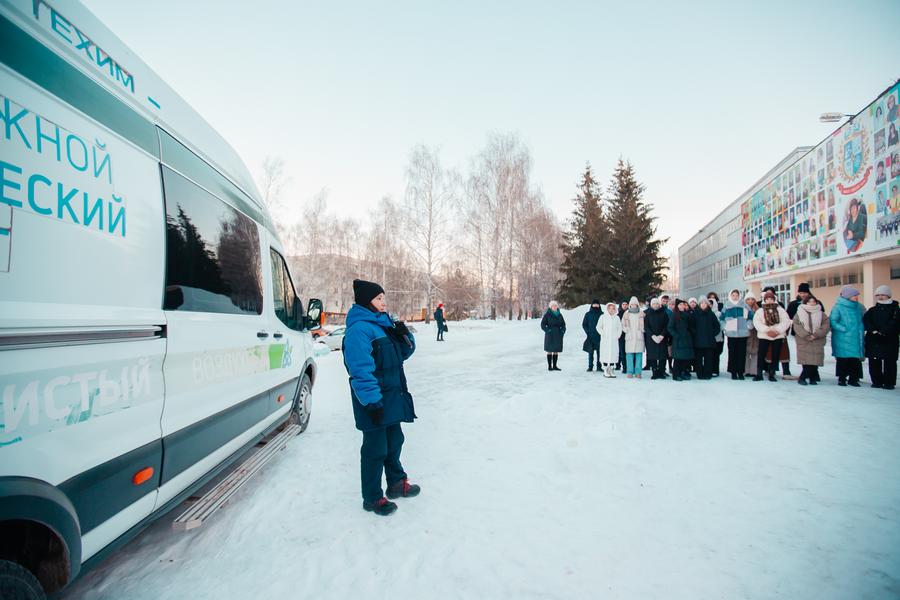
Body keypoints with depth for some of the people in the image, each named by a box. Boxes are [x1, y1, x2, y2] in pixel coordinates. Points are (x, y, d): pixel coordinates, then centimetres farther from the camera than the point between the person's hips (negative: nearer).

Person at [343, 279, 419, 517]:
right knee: (376, 448, 3)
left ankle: (397, 483, 39)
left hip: (393, 396, 9)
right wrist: (372, 402, -26)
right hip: (375, 402, -9)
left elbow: (404, 353, 15)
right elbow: (360, 369, -24)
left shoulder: (384, 324, 10)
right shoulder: (359, 329, -18)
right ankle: (372, 498, 19)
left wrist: (405, 336, -6)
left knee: (394, 440, 21)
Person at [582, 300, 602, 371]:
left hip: (599, 336, 0)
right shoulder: (588, 314, 7)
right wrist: (588, 332, -5)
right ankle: (590, 366, 6)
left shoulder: (602, 314, 6)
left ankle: (599, 366, 7)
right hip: (590, 336, 0)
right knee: (590, 352, 1)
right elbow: (584, 324, 7)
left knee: (599, 352, 0)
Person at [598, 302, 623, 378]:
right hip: (605, 340, -2)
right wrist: (603, 334, -5)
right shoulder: (603, 317, 1)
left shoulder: (617, 317, 8)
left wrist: (618, 335, 4)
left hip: (614, 340, 3)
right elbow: (598, 327, 4)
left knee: (614, 354, 0)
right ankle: (605, 371, 0)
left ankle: (611, 370, 9)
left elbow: (619, 328, 16)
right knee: (605, 354, -5)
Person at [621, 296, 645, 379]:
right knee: (629, 354, -2)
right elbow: (623, 324, 12)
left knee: (639, 354, -1)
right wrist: (627, 330, -1)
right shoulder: (626, 313, 8)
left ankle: (638, 372, 6)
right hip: (629, 337, 0)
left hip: (639, 337, 0)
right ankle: (630, 372, 3)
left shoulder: (641, 313, 7)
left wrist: (642, 330, -2)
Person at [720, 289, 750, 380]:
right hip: (731, 334, 0)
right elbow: (721, 318, 14)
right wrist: (724, 327, 6)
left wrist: (748, 326, 4)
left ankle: (740, 372, 7)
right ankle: (733, 372, 4)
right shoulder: (726, 306, 8)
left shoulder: (744, 306, 7)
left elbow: (751, 317, 11)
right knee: (732, 353, -2)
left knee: (742, 353, 0)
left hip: (743, 333, 0)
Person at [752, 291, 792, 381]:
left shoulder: (780, 310, 8)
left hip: (778, 336, 1)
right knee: (761, 355, -4)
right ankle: (759, 374, 4)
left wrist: (777, 330, -15)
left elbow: (786, 322, -3)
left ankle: (771, 375, 13)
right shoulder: (760, 311, 6)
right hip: (764, 336, -1)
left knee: (775, 356, 4)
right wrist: (766, 330, -18)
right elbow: (757, 322, -6)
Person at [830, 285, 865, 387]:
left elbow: (863, 320, 20)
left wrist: (861, 330, 7)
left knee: (856, 359, 3)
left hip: (856, 339, 5)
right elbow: (833, 322, -11)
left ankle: (853, 378, 14)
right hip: (843, 340, -4)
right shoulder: (838, 307, -8)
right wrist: (844, 329, -16)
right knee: (843, 359, 1)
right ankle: (842, 378, 12)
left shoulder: (859, 307, 8)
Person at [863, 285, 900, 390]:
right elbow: (865, 321, 1)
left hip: (890, 340, -3)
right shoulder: (872, 310, 15)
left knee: (889, 361, -3)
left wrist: (883, 332, -20)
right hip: (873, 340, 3)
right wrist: (873, 330, -15)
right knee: (874, 361, 3)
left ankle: (889, 383, 3)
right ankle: (877, 381, 12)